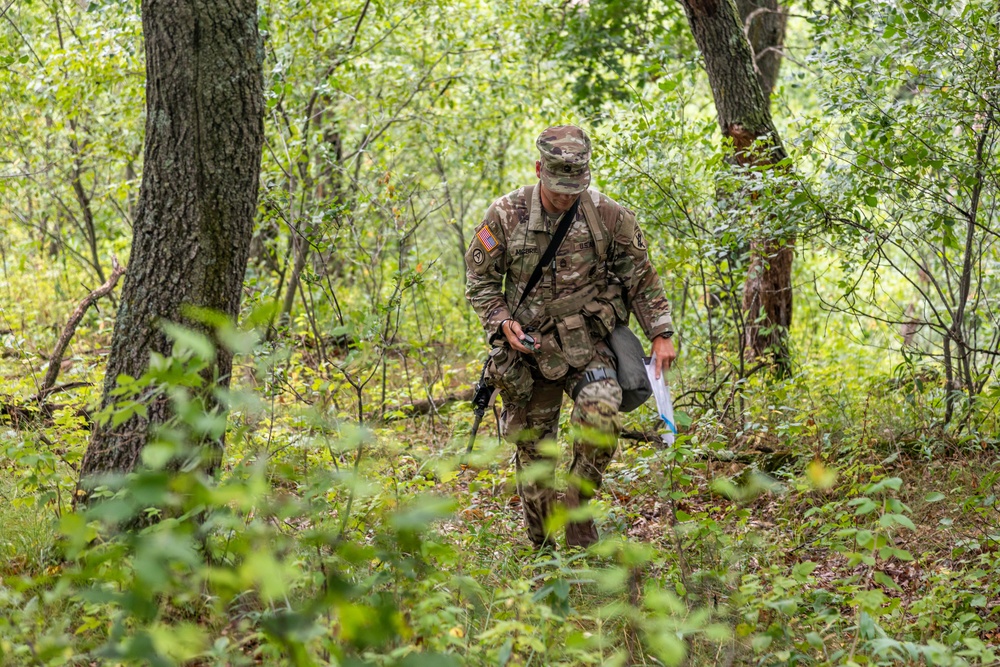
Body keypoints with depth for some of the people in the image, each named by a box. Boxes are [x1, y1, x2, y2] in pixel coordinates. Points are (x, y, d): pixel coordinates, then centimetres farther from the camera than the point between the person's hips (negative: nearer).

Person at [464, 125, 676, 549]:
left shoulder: (608, 215, -4)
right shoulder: (506, 215, -4)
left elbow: (641, 278, 6)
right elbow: (480, 279, 5)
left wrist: (660, 334, 1)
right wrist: (502, 322, -10)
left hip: (588, 346, -1)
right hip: (529, 351, 1)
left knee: (601, 417, -28)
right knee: (533, 452, 5)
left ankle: (577, 509, -6)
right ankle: (541, 552, 21)